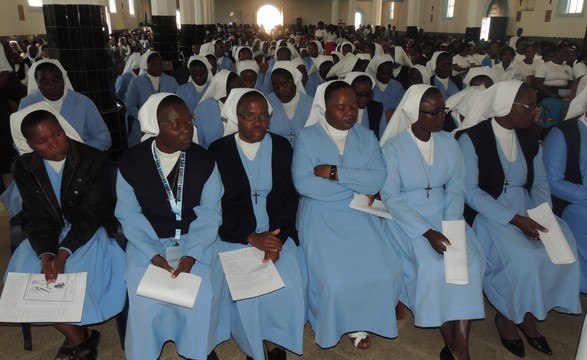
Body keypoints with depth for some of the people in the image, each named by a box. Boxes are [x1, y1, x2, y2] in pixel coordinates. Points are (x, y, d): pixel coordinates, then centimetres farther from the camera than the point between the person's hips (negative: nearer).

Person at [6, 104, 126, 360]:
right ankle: (79, 338, 0)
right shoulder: (23, 168, -4)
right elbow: (37, 219, -6)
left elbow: (90, 216, -18)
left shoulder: (93, 160, -16)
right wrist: (46, 255, -24)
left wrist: (62, 254, -28)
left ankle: (76, 338, 4)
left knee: (75, 273, -27)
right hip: (50, 235, 4)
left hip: (90, 231, -4)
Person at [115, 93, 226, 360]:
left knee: (201, 297, -18)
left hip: (195, 238, 0)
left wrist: (192, 254, -20)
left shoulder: (204, 161, -8)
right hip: (148, 240, 0)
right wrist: (153, 254, -17)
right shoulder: (130, 163, -8)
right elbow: (129, 215, -5)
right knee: (144, 300, -18)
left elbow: (209, 212, -8)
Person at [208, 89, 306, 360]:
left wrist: (277, 237, -14)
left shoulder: (281, 147, 4)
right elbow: (217, 203, -6)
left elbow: (288, 197, 1)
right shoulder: (218, 150, -2)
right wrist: (252, 237, -17)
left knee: (288, 285, -19)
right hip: (235, 235, -1)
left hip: (276, 232, 2)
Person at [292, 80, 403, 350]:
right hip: (320, 218, -3)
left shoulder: (366, 137, 8)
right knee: (332, 280, -18)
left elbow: (377, 180, -7)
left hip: (360, 216, 3)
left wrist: (335, 172, -16)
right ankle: (333, 324, 15)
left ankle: (360, 322, 14)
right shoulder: (306, 137, -1)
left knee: (383, 273, -14)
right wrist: (356, 190, -12)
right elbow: (303, 183, -16)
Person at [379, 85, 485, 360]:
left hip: (444, 215, 4)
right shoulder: (393, 147, -7)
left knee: (471, 260, -22)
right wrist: (426, 232, -21)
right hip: (406, 219, -4)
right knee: (433, 265, -27)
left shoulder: (449, 143, 6)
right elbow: (391, 197, -12)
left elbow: (456, 188, 3)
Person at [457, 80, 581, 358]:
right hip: (488, 214, -6)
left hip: (526, 210, 7)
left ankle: (526, 313, 4)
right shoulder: (472, 139, -12)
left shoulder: (529, 138, 9)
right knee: (523, 260, -28)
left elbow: (540, 182, 12)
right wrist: (514, 219, -22)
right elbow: (470, 191, -16)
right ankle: (507, 317, 2)